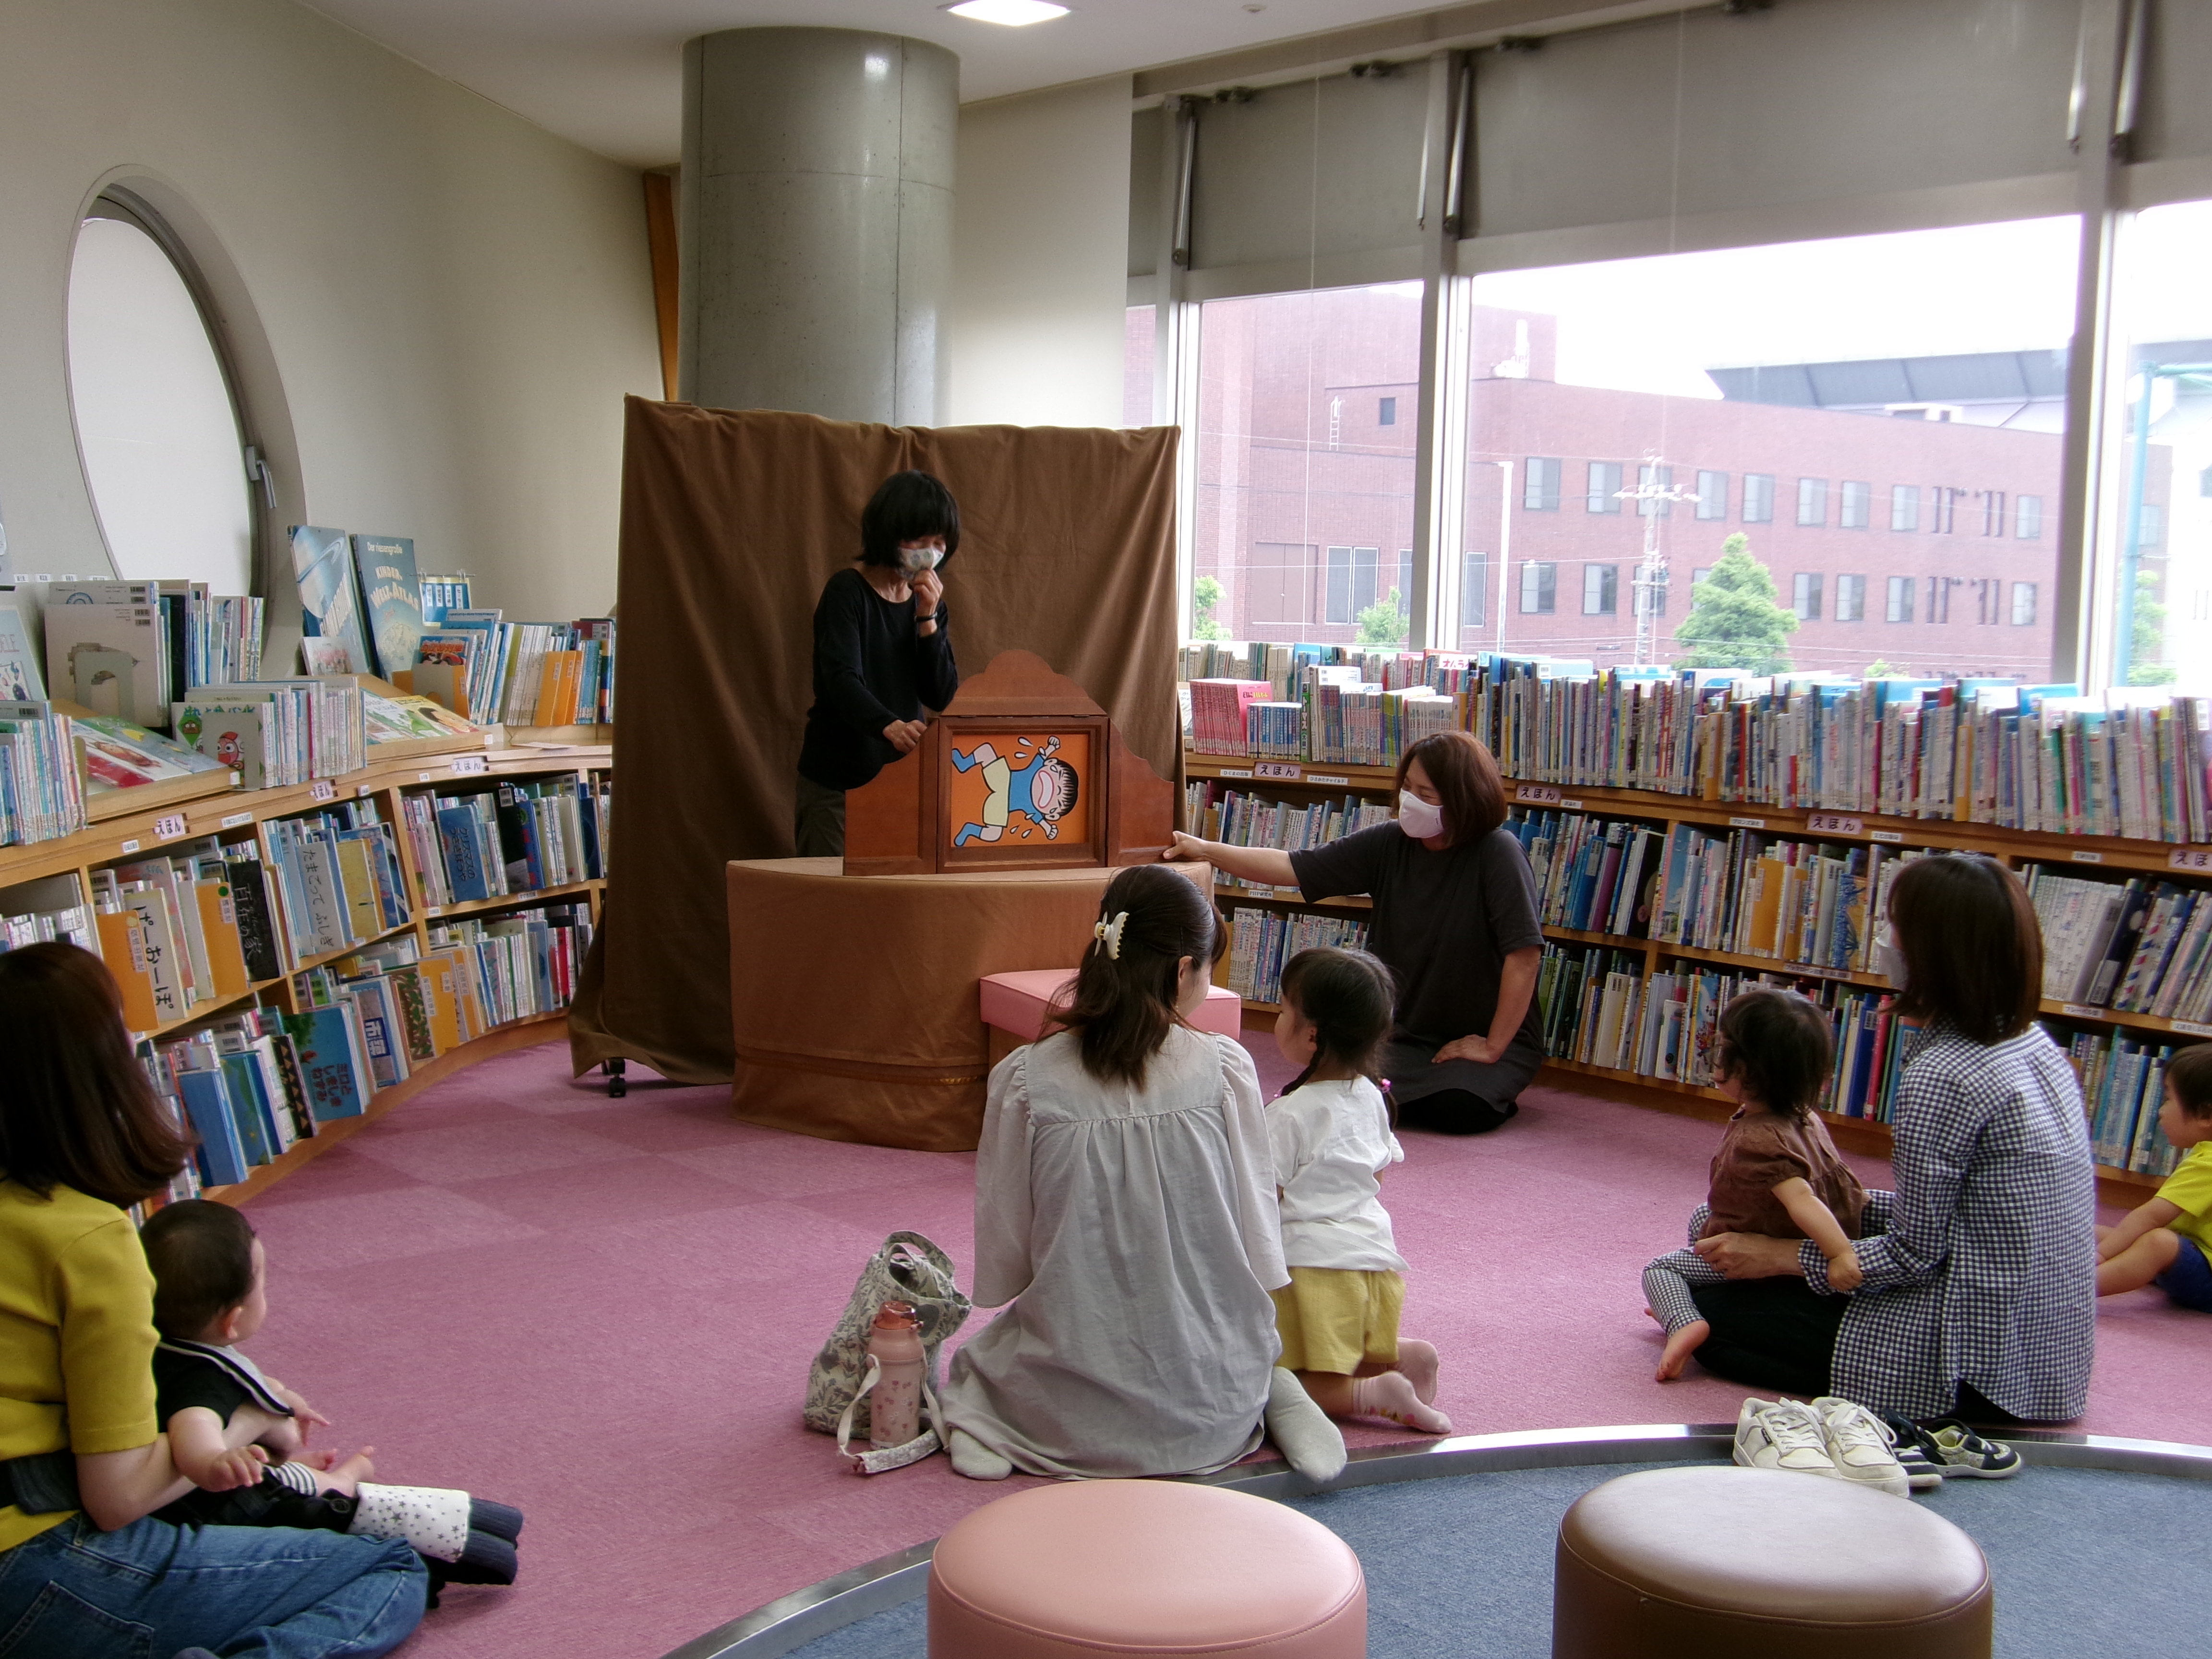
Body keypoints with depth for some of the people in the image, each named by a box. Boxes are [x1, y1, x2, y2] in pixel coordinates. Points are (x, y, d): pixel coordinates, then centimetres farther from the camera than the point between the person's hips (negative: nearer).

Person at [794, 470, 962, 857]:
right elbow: (843, 679, -25)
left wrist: (928, 619, -12)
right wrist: (889, 726, -43)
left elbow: (942, 696, -1)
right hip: (836, 782, -5)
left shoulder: (930, 604, 8)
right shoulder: (846, 592, -10)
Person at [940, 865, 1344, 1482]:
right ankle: (1270, 1396, 4)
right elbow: (1258, 1231, -3)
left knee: (978, 1359, 33)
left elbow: (1002, 1261, -4)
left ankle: (988, 1428, 0)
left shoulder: (1024, 1080, -11)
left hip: (1071, 1410, 0)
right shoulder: (1225, 1069, -11)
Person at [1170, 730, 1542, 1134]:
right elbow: (1293, 868, -2)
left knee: (1459, 1109, -33)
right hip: (1408, 1035, 4)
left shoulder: (1498, 853, -18)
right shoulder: (1388, 844, -3)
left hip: (1494, 1038, -4)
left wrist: (1493, 1047, -19)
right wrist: (1208, 850, -11)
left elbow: (1524, 953, -20)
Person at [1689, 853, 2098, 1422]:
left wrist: (1780, 1257, -6)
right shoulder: (2032, 1043, 5)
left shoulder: (1942, 1077, -22)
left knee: (1715, 1310, -1)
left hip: (1983, 1367, -10)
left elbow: (1915, 1254, -17)